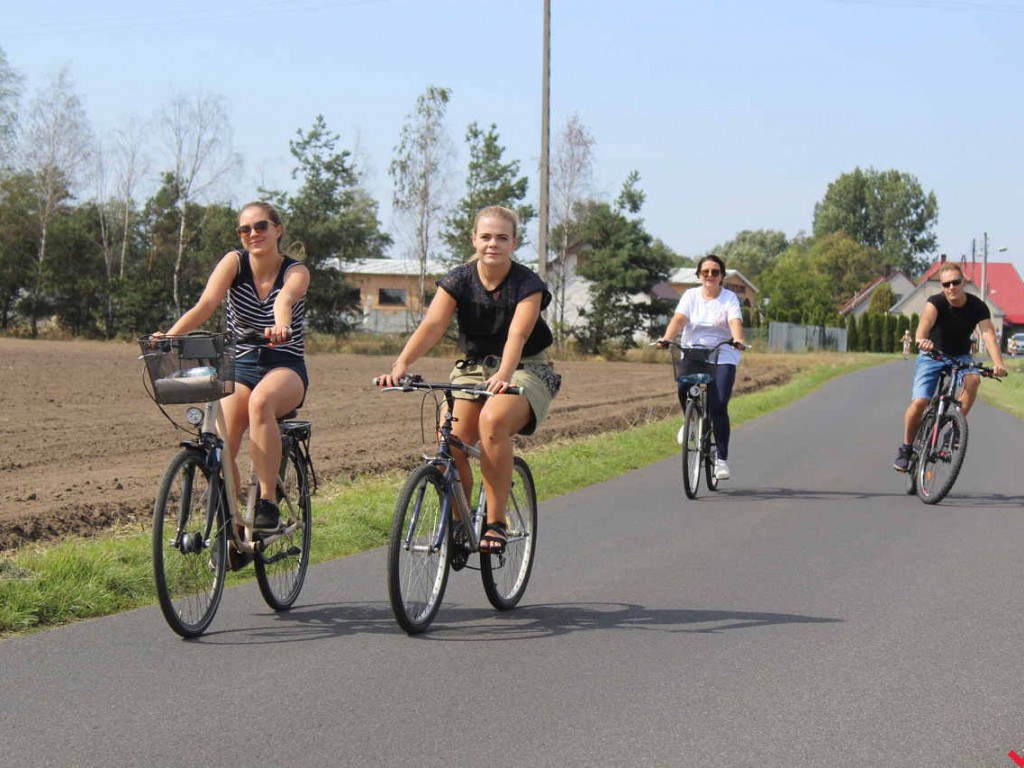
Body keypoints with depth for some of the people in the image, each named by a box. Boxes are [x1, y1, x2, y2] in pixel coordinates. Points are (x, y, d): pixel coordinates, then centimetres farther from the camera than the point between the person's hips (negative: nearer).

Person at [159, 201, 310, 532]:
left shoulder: (295, 272, -5)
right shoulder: (234, 262, -1)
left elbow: (285, 300, -29)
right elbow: (206, 304, -16)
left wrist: (281, 325, -53)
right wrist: (169, 336, -34)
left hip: (285, 368, -2)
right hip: (239, 368, 2)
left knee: (261, 400, -38)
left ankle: (267, 503, -34)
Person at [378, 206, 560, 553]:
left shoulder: (528, 284, -13)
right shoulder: (458, 280, -6)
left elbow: (518, 333, -29)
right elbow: (432, 324, -20)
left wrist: (504, 374, -49)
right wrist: (401, 364, -37)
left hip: (524, 370, -3)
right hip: (472, 369, 3)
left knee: (493, 419, -35)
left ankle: (496, 522, -26)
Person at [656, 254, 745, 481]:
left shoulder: (729, 298, 1)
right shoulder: (691, 296, 6)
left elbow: (735, 322, -17)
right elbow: (679, 318, -9)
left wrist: (738, 340, -39)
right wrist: (667, 338, -29)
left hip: (722, 356, -1)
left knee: (719, 406, -13)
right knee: (684, 387, -28)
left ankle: (722, 458, -3)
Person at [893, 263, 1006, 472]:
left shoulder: (978, 307, -15)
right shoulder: (936, 302, -21)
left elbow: (988, 333, -30)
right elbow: (926, 321, -42)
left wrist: (997, 362, -47)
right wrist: (921, 339, -66)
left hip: (960, 357, 2)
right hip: (932, 355, -2)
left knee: (973, 379, -32)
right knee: (919, 402, -18)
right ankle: (906, 447, 2)